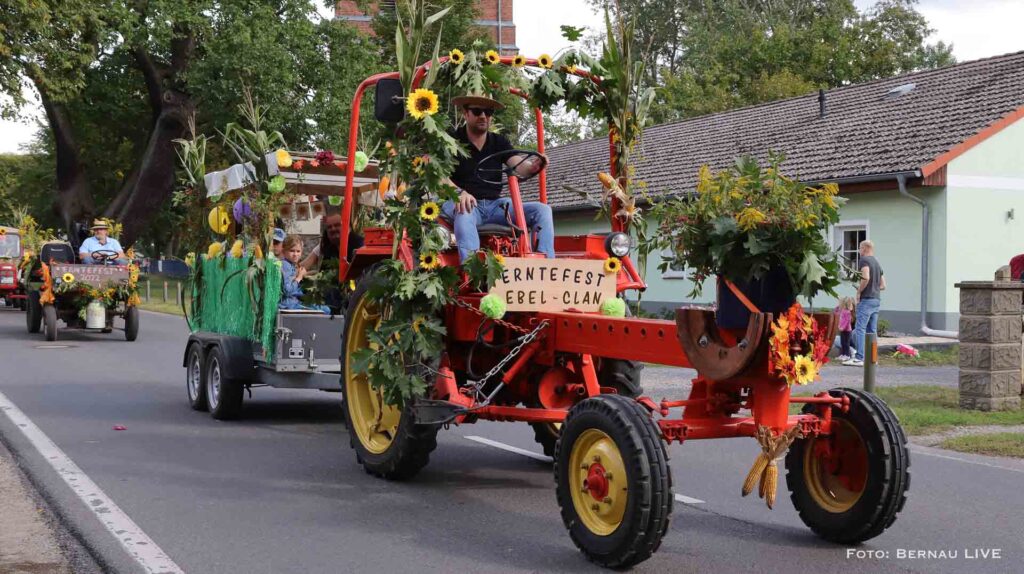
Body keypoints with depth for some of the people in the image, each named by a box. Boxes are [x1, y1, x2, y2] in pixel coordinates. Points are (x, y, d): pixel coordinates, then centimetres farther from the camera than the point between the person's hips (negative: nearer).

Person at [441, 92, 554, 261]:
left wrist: (533, 166, -29)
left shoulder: (499, 142, 14)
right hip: (463, 202, -5)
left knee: (542, 209, -13)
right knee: (464, 213, -41)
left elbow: (519, 166, -3)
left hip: (495, 204, 5)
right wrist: (459, 192, -33)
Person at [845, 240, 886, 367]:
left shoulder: (864, 260, -7)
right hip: (877, 299, 9)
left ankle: (859, 358, -15)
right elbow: (883, 286, 20)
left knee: (860, 329, -10)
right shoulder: (878, 264, 19)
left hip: (866, 299, -8)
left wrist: (859, 292, -13)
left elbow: (866, 277, -23)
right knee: (872, 330, 10)